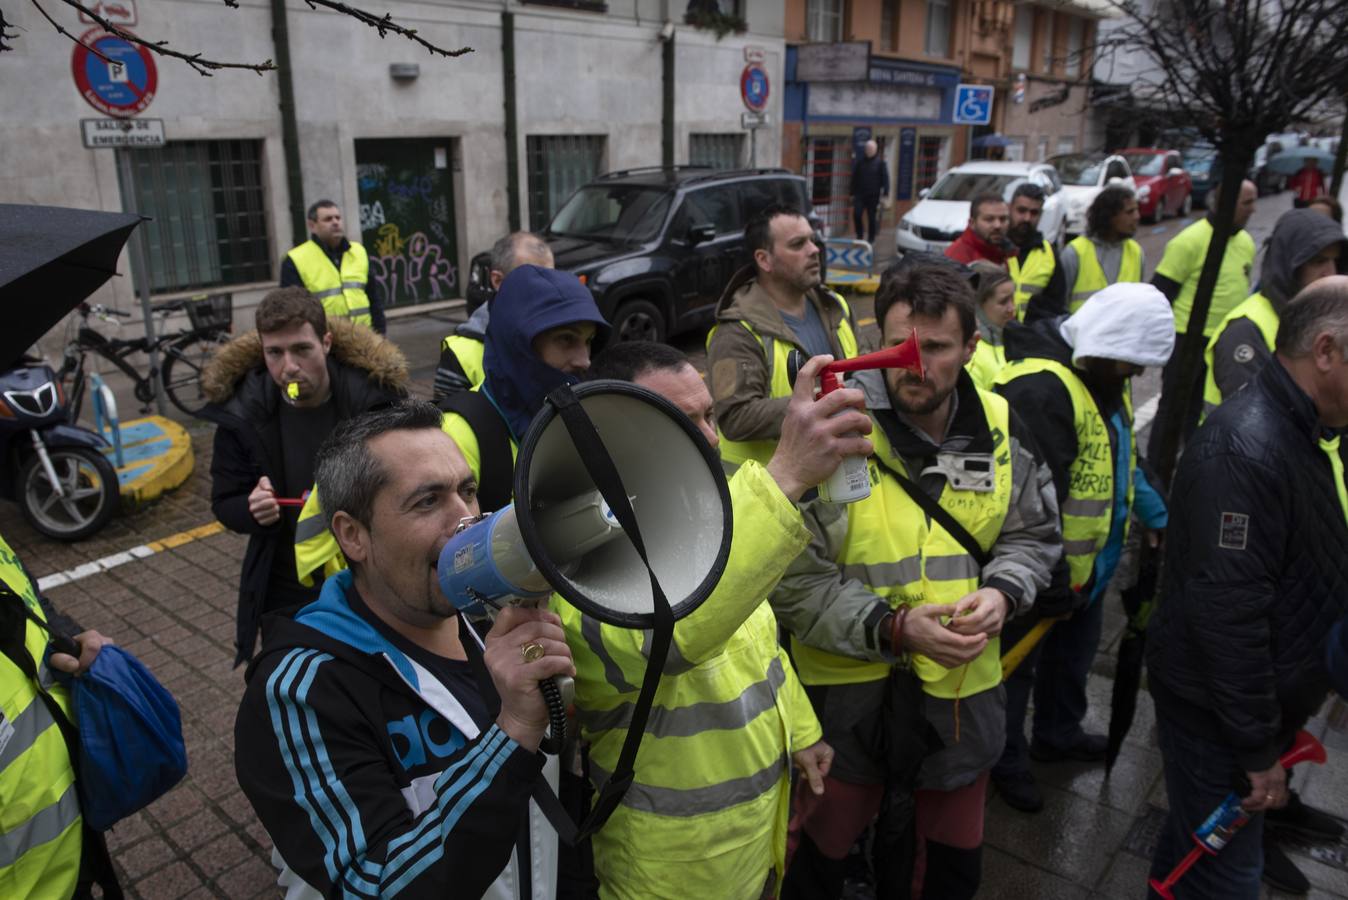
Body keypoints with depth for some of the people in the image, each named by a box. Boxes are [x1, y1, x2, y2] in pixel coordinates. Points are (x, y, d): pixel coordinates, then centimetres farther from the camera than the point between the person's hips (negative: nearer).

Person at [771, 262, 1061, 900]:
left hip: (962, 697, 4)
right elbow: (793, 582, -17)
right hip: (849, 697, -3)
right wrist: (893, 628, -26)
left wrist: (1002, 592, -10)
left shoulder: (1002, 430, -5)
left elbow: (1034, 535, 10)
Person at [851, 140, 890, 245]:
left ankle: (871, 238, 15)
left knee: (872, 217, 3)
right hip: (860, 194, 2)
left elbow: (885, 178, -4)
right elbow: (854, 177, 11)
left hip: (873, 195, -2)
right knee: (856, 214, -11)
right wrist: (853, 193, 8)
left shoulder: (880, 162, -2)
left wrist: (885, 194, -11)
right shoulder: (860, 161, 7)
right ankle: (859, 235, 7)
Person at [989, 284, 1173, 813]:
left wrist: (1159, 520, 17)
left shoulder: (1105, 379, 6)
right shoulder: (1040, 388, -28)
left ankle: (1058, 735, 50)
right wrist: (1054, 582, -26)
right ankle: (1005, 762, 30)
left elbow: (1125, 460, 20)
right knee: (1017, 663, 10)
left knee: (1075, 653, 26)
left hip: (1088, 564, 10)